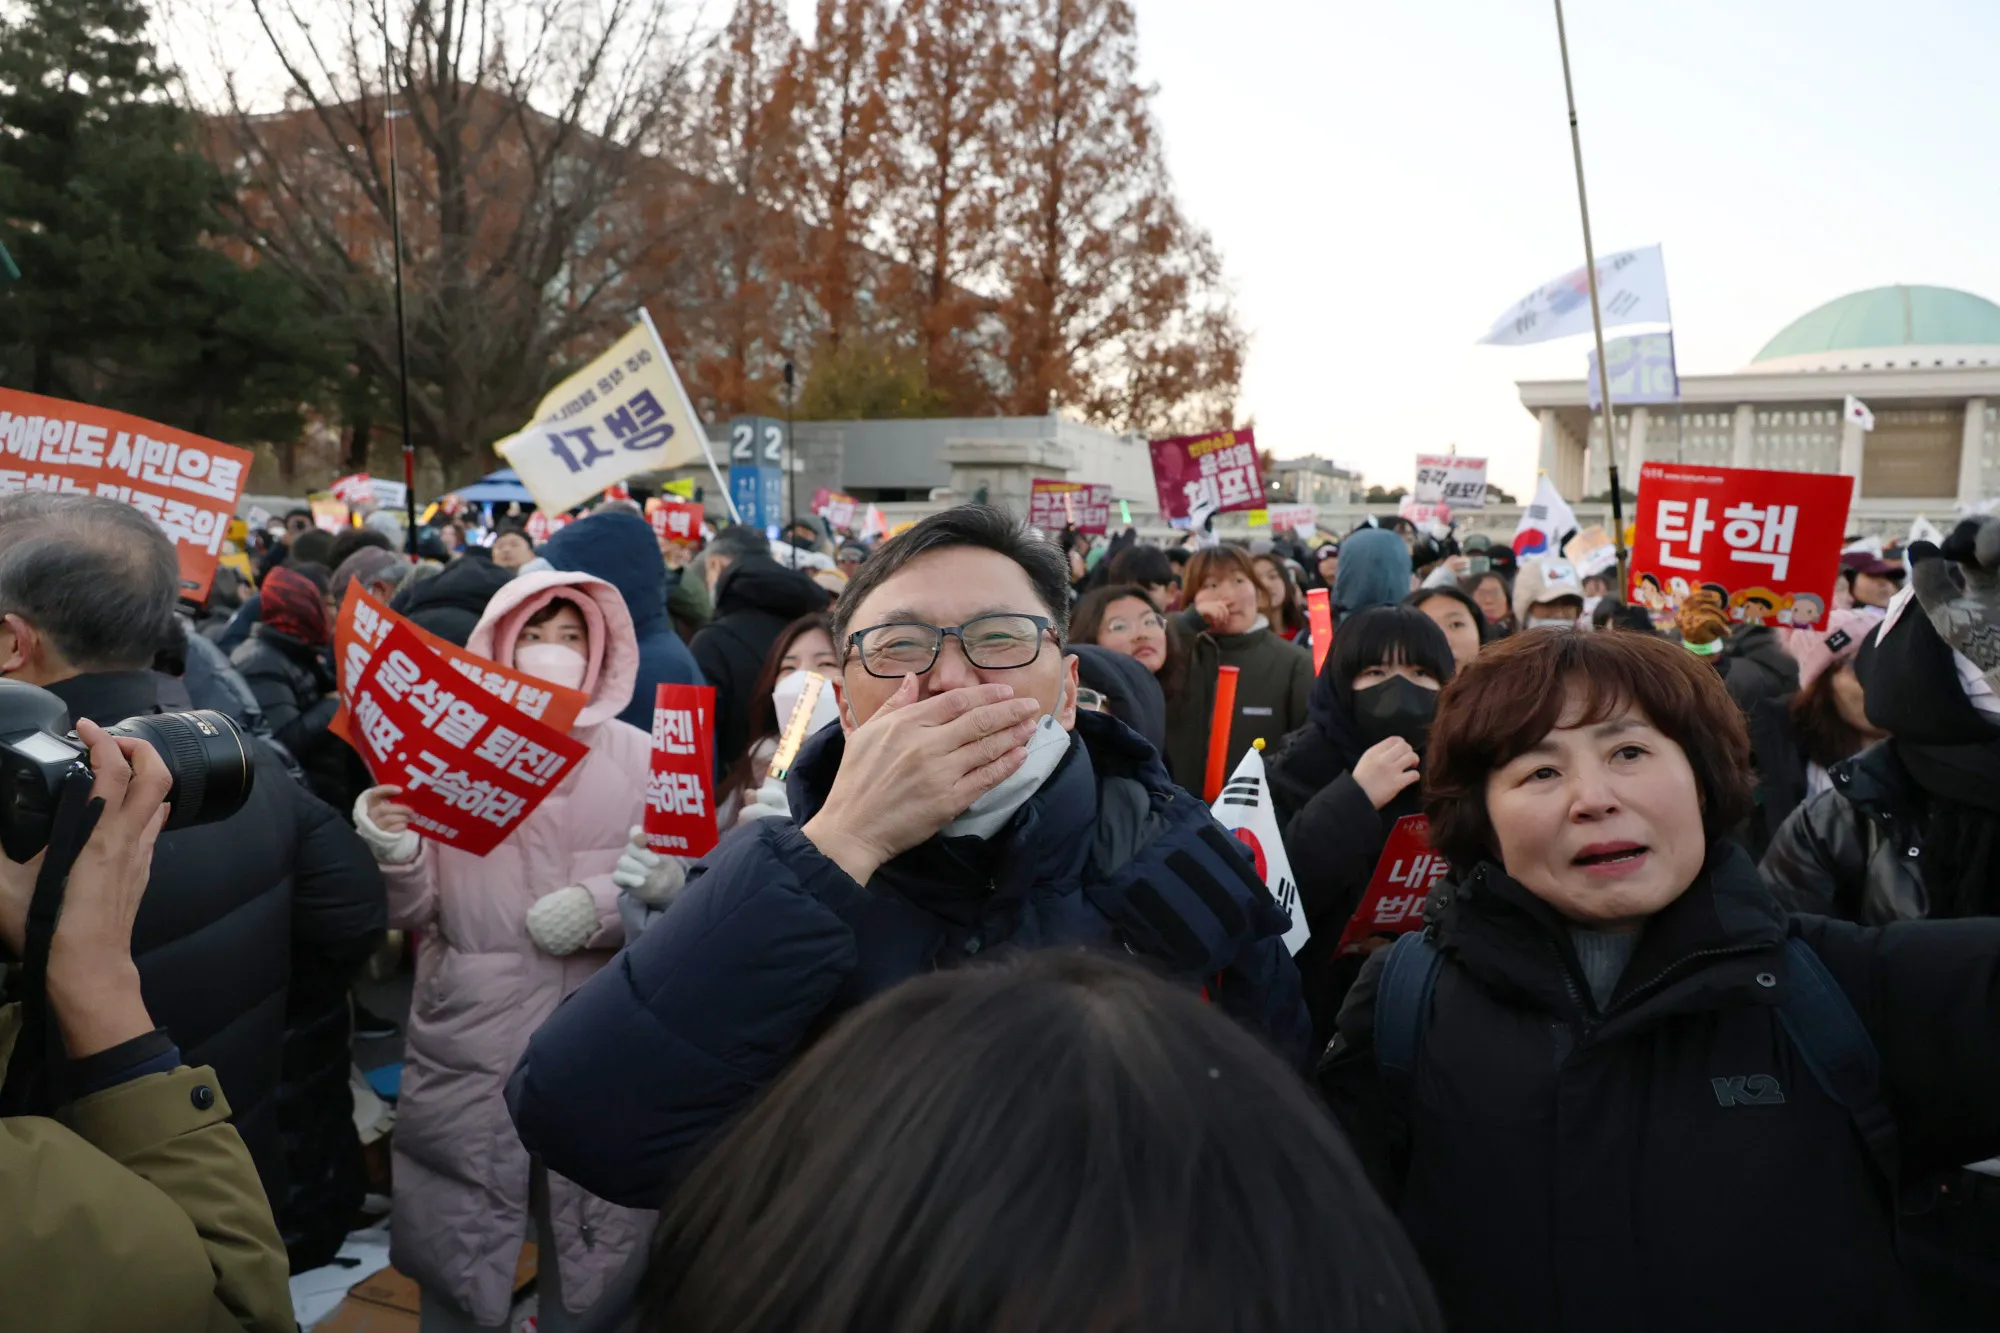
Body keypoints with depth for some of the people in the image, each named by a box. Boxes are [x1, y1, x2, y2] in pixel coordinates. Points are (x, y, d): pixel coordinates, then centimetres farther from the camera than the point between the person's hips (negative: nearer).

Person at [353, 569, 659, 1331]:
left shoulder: (637, 756, 2)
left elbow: (677, 896, -2)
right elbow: (415, 912, 1)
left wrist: (604, 904, -20)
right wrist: (397, 859, -19)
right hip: (467, 1052, 0)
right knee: (457, 1267, 12)